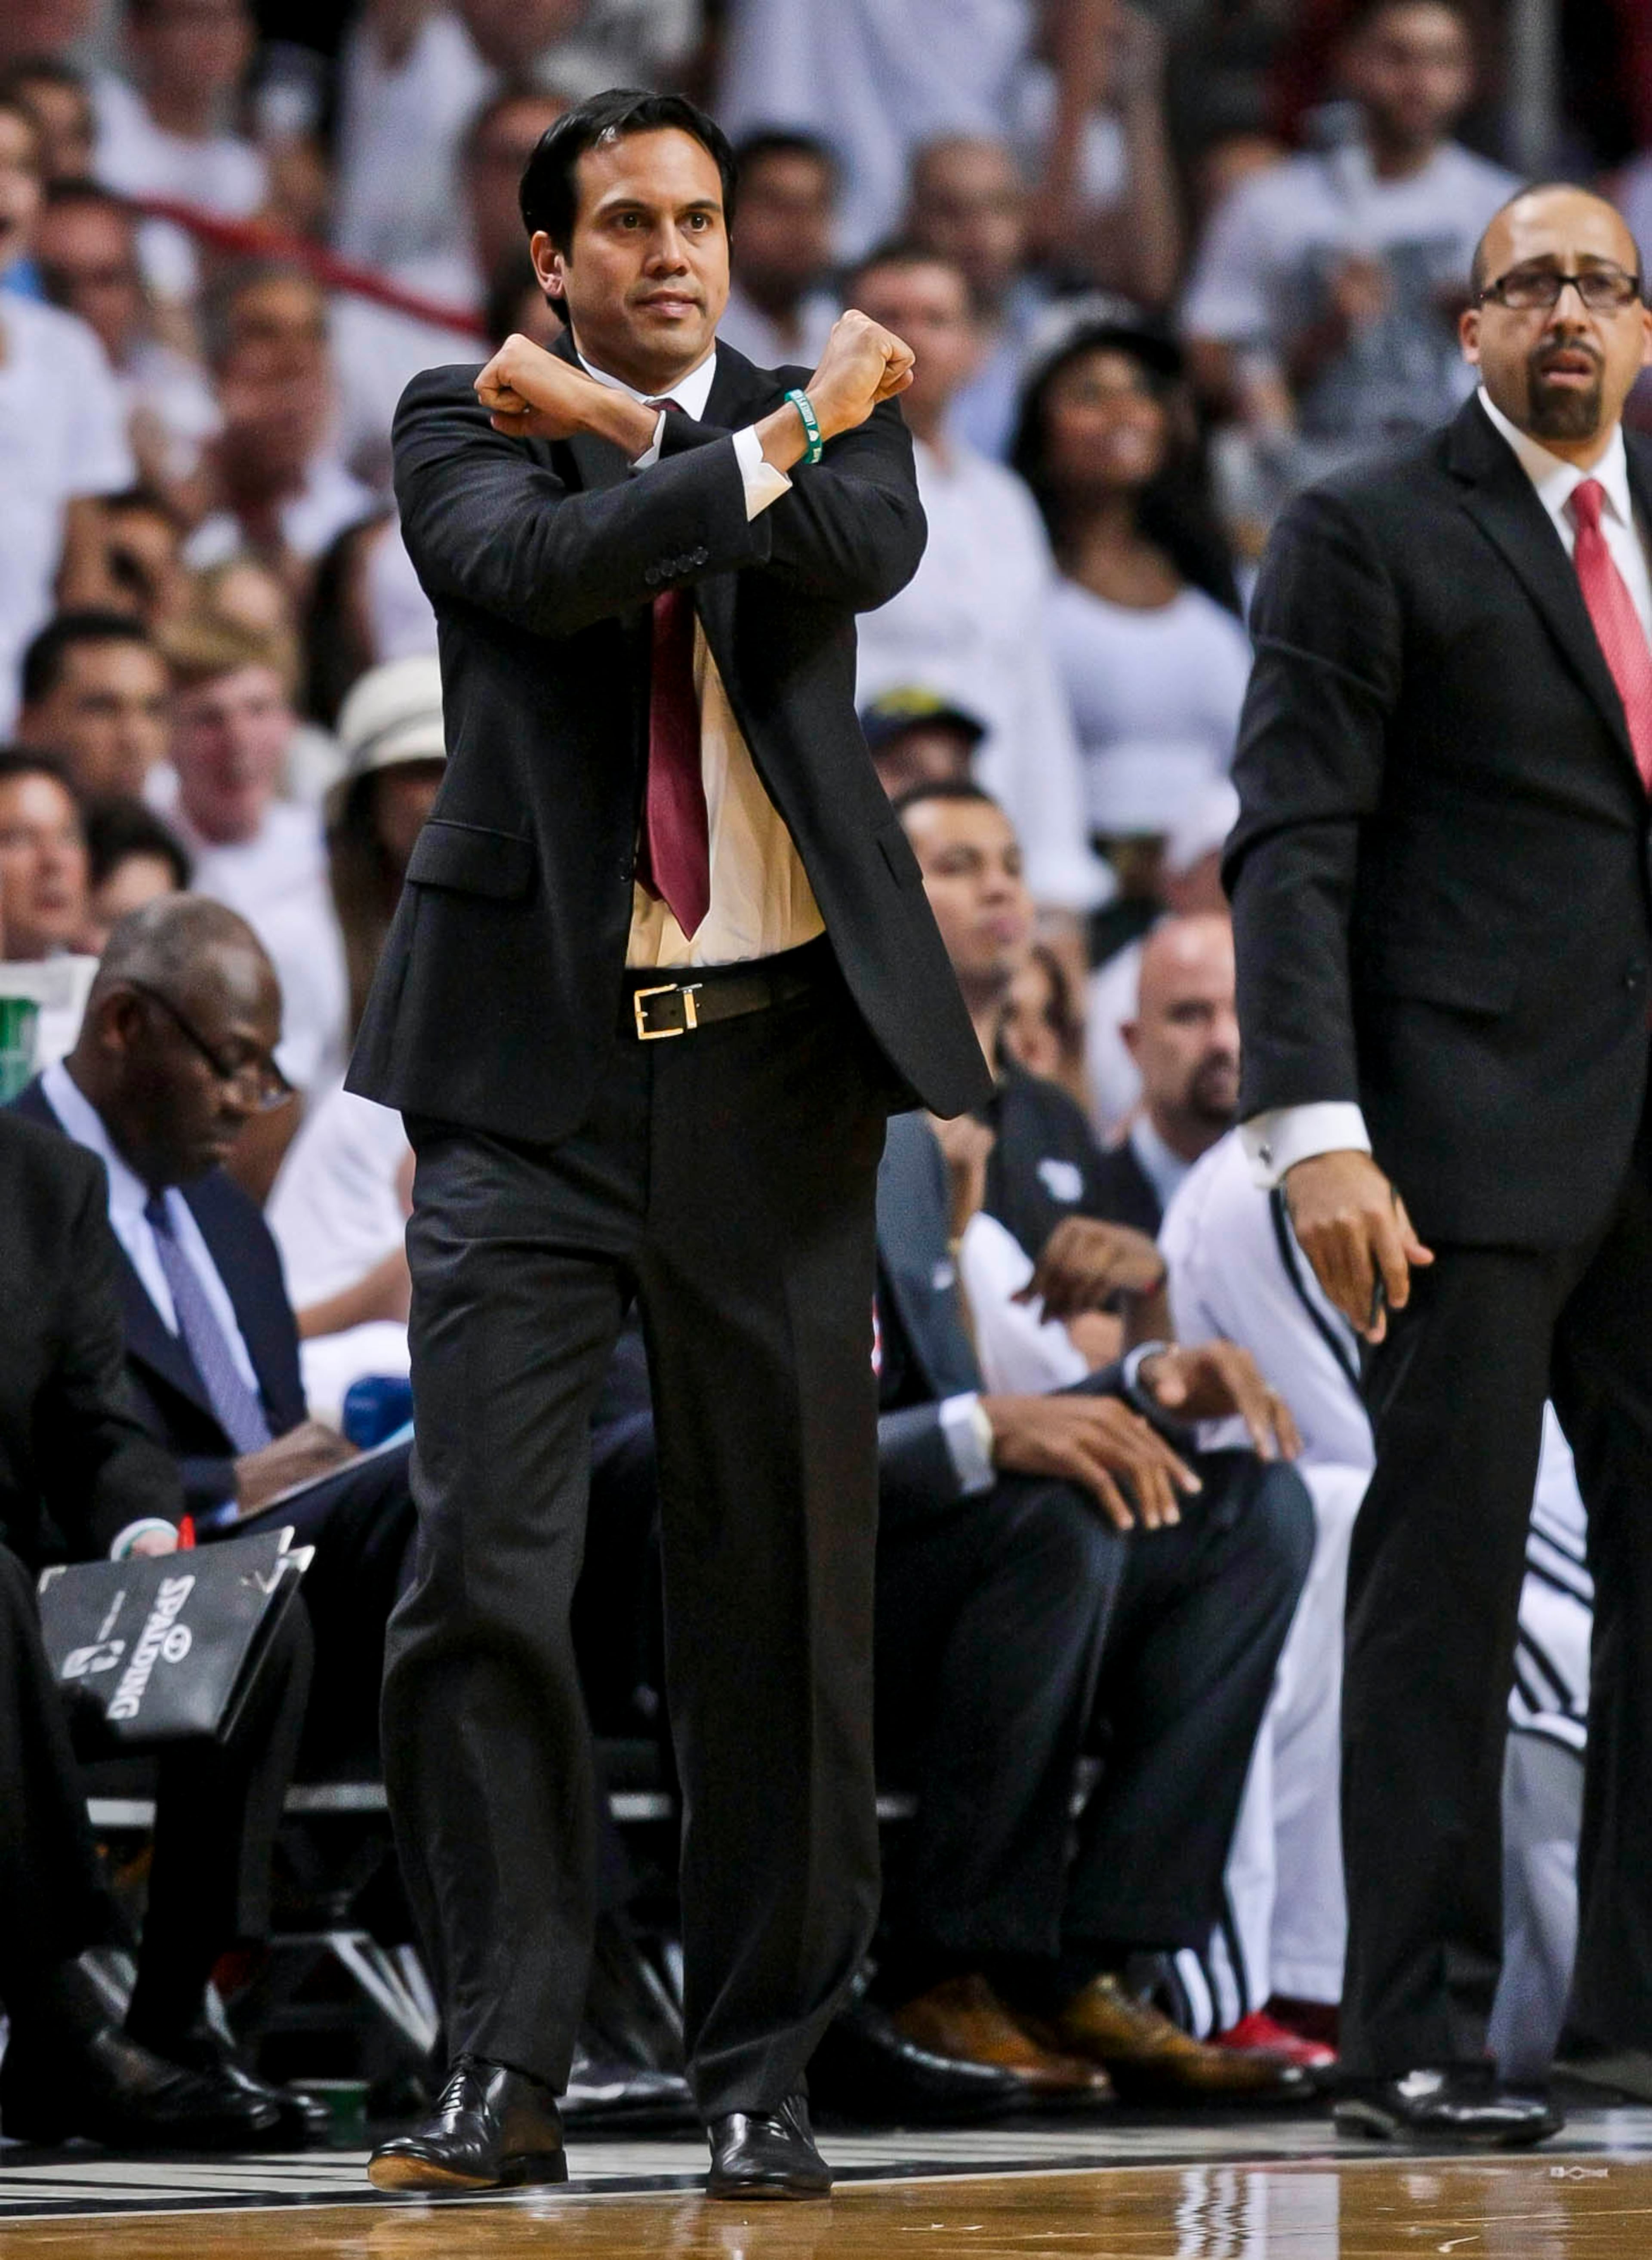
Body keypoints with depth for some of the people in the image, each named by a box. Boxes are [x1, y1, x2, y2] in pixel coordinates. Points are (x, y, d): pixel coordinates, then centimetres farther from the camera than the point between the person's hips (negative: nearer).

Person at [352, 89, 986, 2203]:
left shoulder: (810, 419, 11)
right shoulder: (464, 424, 6)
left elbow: (871, 544, -12)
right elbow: (539, 568, -16)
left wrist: (629, 427, -10)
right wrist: (770, 440, -12)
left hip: (768, 1057, 2)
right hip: (533, 1068, -1)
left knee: (780, 1585, 4)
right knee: (481, 1565, -9)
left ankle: (761, 2072, 13)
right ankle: (504, 2065, -4)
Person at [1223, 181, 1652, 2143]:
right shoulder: (1371, 534, -1)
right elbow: (1292, 852, -8)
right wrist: (1316, 1134, -19)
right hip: (1467, 1135, -6)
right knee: (1445, 1578, -4)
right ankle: (1412, 2036, 0)